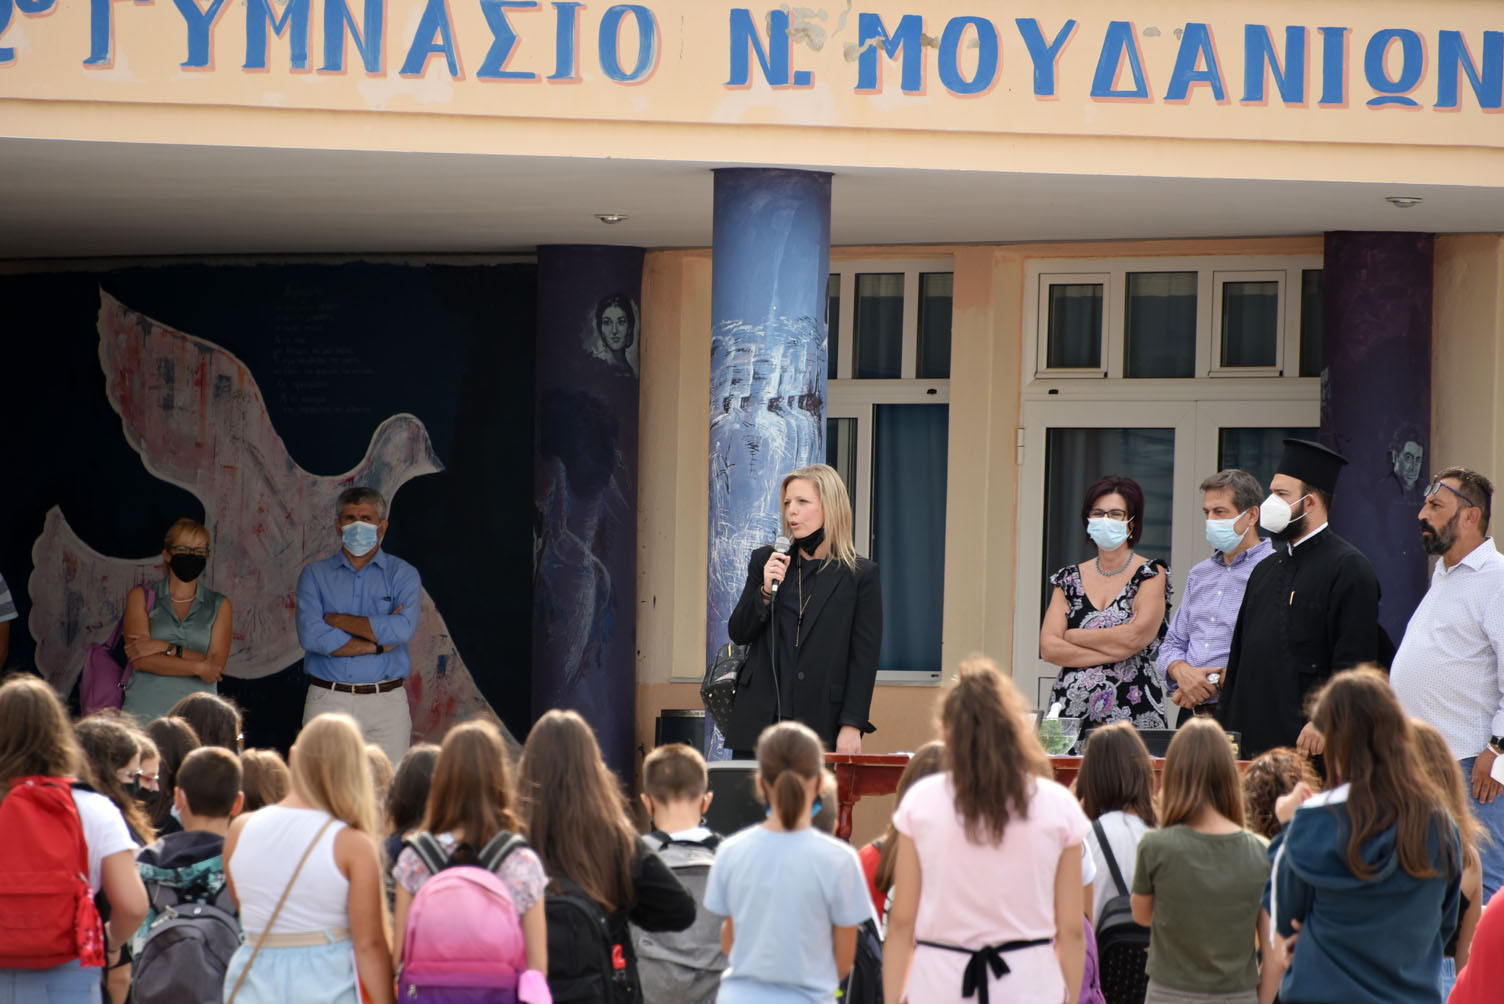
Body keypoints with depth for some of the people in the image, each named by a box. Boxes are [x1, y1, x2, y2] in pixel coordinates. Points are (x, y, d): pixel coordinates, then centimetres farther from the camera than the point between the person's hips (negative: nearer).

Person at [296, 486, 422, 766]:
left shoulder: (403, 574, 7)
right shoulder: (315, 575, 9)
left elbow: (403, 629, -12)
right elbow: (311, 636, -7)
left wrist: (337, 620, -6)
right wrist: (379, 643, -8)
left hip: (386, 703, 0)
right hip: (328, 701, 0)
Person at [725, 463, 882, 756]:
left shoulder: (861, 575, 2)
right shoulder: (765, 561, 12)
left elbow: (864, 658, -1)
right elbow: (738, 633, 12)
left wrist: (852, 726, -8)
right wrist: (766, 591, -6)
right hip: (759, 719, 3)